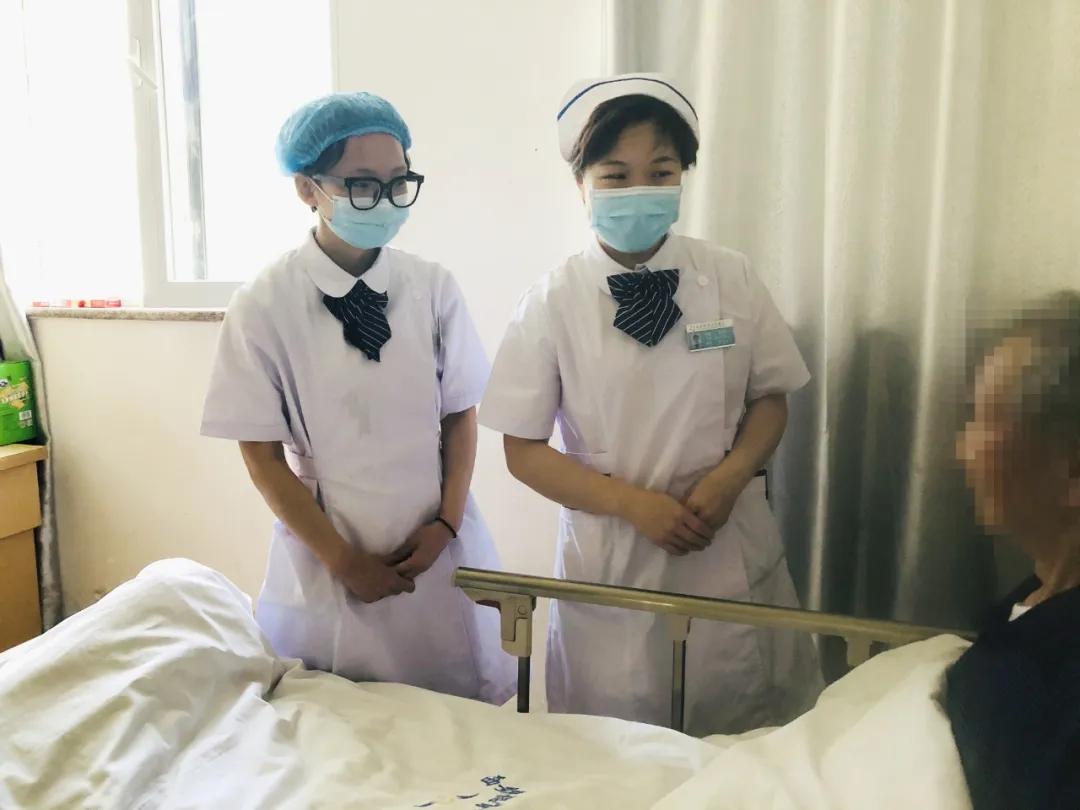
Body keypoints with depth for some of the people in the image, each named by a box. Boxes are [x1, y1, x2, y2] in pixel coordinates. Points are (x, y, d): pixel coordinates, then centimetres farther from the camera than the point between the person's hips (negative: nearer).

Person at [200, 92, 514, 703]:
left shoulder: (434, 288, -5)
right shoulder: (265, 305, -11)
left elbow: (460, 413, 2)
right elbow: (262, 454, -7)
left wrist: (447, 522, -8)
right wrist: (341, 560, -8)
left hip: (441, 546, 2)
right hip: (327, 559, -2)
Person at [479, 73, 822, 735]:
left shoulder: (731, 279, -3)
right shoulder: (555, 302, -8)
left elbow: (771, 396, 6)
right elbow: (524, 451, -5)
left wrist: (731, 475, -13)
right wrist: (634, 503, -16)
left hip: (730, 551, 2)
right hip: (612, 561, -1)